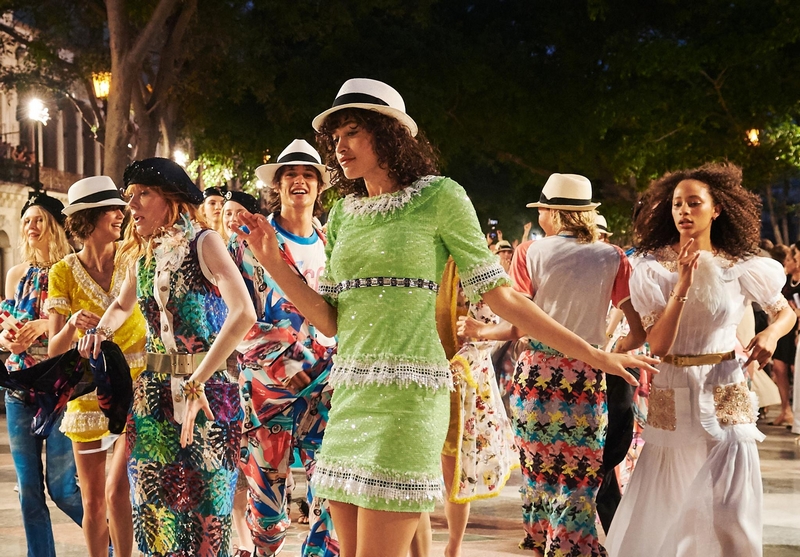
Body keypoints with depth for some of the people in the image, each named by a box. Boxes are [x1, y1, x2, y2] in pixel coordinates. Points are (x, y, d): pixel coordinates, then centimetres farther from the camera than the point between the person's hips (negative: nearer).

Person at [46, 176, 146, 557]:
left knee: (117, 492, -14)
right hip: (88, 393, 1)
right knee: (92, 501, 6)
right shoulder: (64, 273, -2)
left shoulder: (134, 263, -2)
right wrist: (72, 325, -24)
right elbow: (54, 350, -6)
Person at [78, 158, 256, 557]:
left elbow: (244, 314, -25)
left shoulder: (203, 243, -11)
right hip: (154, 390, 6)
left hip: (210, 388, -6)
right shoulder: (143, 256, 9)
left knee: (206, 503, 0)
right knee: (155, 506, 8)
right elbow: (122, 306, 28)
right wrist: (100, 331, 5)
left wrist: (197, 382, -26)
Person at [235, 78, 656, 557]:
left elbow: (500, 295, 1)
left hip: (408, 393, -6)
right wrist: (272, 260, 2)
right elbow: (331, 321, 11)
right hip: (349, 392, 6)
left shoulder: (438, 196, -1)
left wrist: (593, 355, -1)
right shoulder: (343, 215, 15)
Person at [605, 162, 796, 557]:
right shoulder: (655, 268, -6)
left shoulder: (741, 268, -3)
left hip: (725, 395, 0)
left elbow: (786, 312, 13)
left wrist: (771, 333, -10)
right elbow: (657, 345, -13)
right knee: (663, 508, 9)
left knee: (726, 509, -2)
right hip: (671, 396, 0)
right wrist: (683, 284, -23)